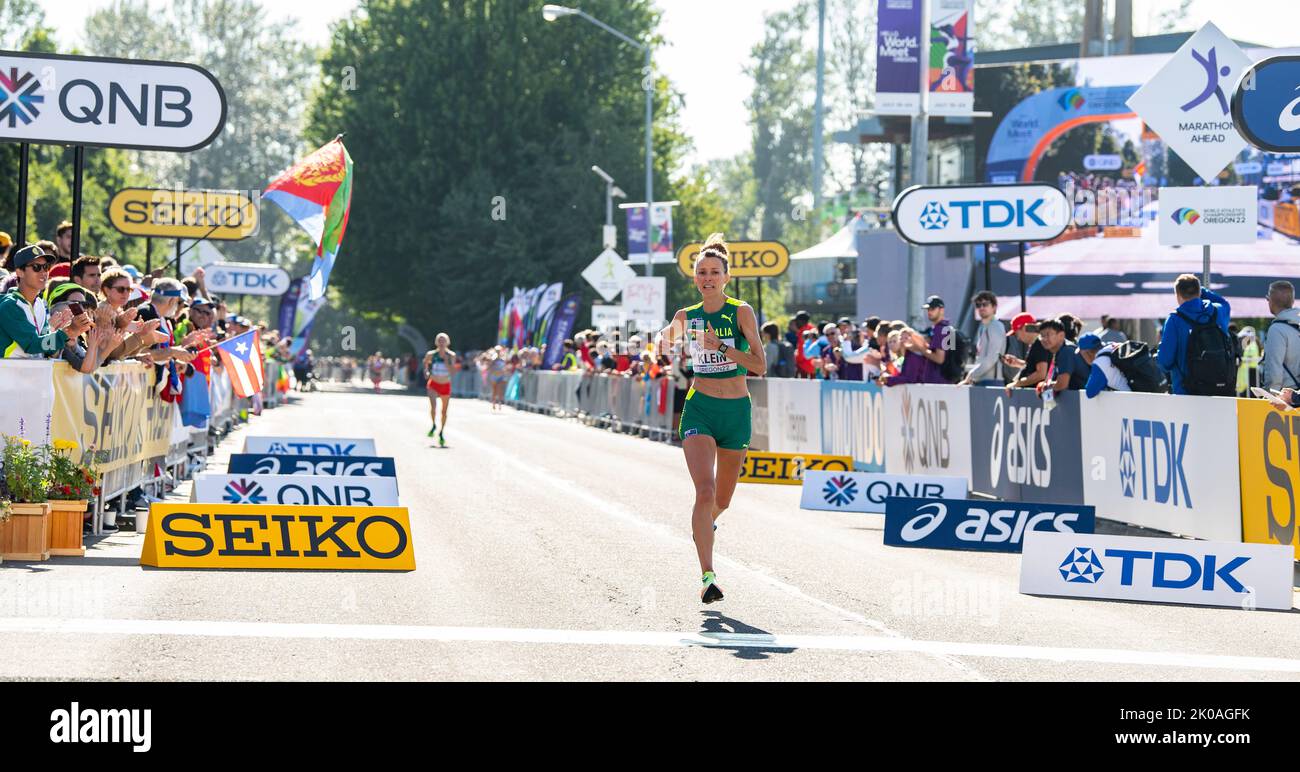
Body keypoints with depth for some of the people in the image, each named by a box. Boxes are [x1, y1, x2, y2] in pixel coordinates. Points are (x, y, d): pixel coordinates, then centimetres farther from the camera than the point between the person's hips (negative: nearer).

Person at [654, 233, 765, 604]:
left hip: (736, 411, 0)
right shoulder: (686, 316, 3)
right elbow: (665, 340, 24)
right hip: (699, 409, 0)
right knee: (705, 490, -21)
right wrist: (661, 342, 0)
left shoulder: (741, 312, -5)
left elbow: (760, 365, -13)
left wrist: (720, 347, -24)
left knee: (722, 500, 13)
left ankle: (705, 522, 51)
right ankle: (707, 576, -24)